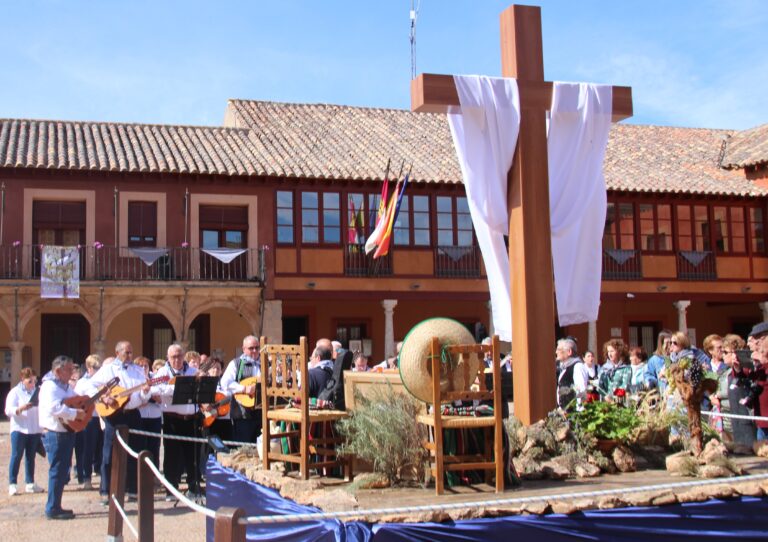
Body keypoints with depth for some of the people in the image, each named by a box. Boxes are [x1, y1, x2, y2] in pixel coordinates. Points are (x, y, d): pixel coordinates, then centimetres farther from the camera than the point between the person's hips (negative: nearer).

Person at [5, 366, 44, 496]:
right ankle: (12, 484, 0)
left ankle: (30, 483, 11)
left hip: (35, 430, 4)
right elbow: (8, 410, -11)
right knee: (16, 456, -3)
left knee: (31, 456, 7)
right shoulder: (15, 392, -1)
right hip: (19, 429, -4)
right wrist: (21, 408, -28)